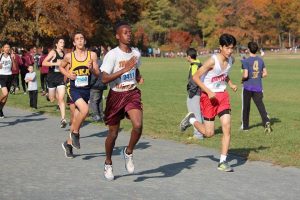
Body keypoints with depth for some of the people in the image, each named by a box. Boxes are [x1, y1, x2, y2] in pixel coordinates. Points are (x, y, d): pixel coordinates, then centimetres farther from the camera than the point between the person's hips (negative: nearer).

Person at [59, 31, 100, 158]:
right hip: (74, 89, -3)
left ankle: (68, 143, 30)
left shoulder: (92, 55, -1)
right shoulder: (69, 56, -3)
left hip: (86, 89, 3)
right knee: (85, 110, -28)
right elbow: (61, 67, 15)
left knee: (76, 119, 12)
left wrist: (91, 68, -19)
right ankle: (75, 133, -3)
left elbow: (98, 74, 2)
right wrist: (68, 74, -4)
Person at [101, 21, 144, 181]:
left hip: (132, 94, 3)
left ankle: (128, 153, 6)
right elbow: (104, 79, -23)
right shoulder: (112, 55, -15)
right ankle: (108, 163, 33)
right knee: (113, 133, 8)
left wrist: (139, 78, 1)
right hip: (116, 95, -3)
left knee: (138, 125, -22)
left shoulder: (136, 54, 2)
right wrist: (125, 69, -29)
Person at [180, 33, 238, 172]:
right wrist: (208, 92, -24)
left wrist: (231, 84, 4)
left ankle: (223, 162, -1)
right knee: (209, 133, 1)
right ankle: (191, 119, 31)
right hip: (208, 96, -6)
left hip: (222, 95, 6)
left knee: (227, 128, -7)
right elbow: (195, 77, -19)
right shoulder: (213, 61, -21)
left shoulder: (231, 60, 1)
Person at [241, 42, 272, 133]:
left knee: (246, 107, 11)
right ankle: (266, 122, -22)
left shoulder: (246, 61, -12)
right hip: (258, 87, 3)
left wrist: (242, 79, 1)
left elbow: (245, 75, -19)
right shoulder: (260, 60, 4)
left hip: (247, 87, -3)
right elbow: (265, 73, 7)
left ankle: (245, 126, 21)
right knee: (260, 105, 1)